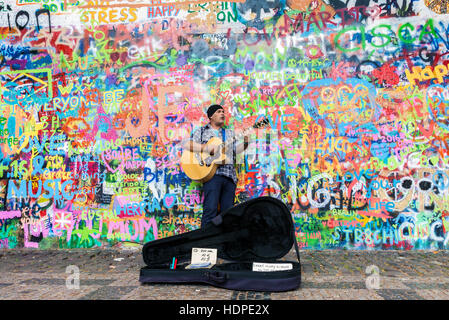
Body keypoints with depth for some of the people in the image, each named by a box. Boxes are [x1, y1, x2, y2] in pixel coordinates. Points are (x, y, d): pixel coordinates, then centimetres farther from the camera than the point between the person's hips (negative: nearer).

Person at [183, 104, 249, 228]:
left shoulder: (229, 133, 26)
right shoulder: (201, 131, 13)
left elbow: (235, 149, 14)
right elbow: (187, 144, -2)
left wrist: (245, 143, -6)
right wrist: (209, 148, -12)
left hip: (230, 175, 5)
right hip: (212, 172, -4)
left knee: (228, 211, 2)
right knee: (210, 209, -15)